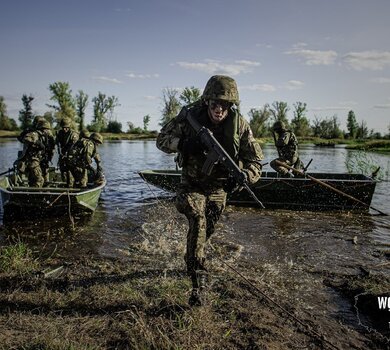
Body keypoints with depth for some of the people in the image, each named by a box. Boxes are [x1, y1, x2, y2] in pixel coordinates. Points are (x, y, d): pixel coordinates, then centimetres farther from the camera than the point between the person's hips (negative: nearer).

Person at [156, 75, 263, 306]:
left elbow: (255, 161, -15)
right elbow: (162, 140, -13)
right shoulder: (190, 116, -21)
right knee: (198, 221, -25)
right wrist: (183, 144, -34)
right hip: (192, 183, -2)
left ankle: (192, 261, 49)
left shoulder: (240, 125, -19)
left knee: (208, 230, 17)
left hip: (219, 187, 2)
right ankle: (199, 281, -17)